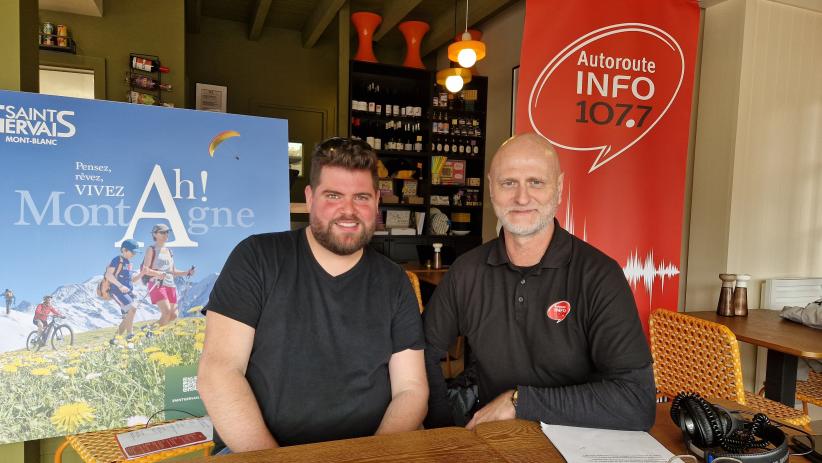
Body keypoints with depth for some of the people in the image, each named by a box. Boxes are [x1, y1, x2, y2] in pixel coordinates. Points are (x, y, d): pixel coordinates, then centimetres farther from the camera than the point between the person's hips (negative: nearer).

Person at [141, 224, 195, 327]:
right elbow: (145, 270, -8)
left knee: (173, 315, 1)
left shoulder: (169, 251, 20)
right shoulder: (151, 249, 1)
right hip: (157, 284, -7)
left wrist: (186, 273, 8)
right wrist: (158, 273, -26)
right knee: (166, 312, -22)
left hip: (170, 285, 7)